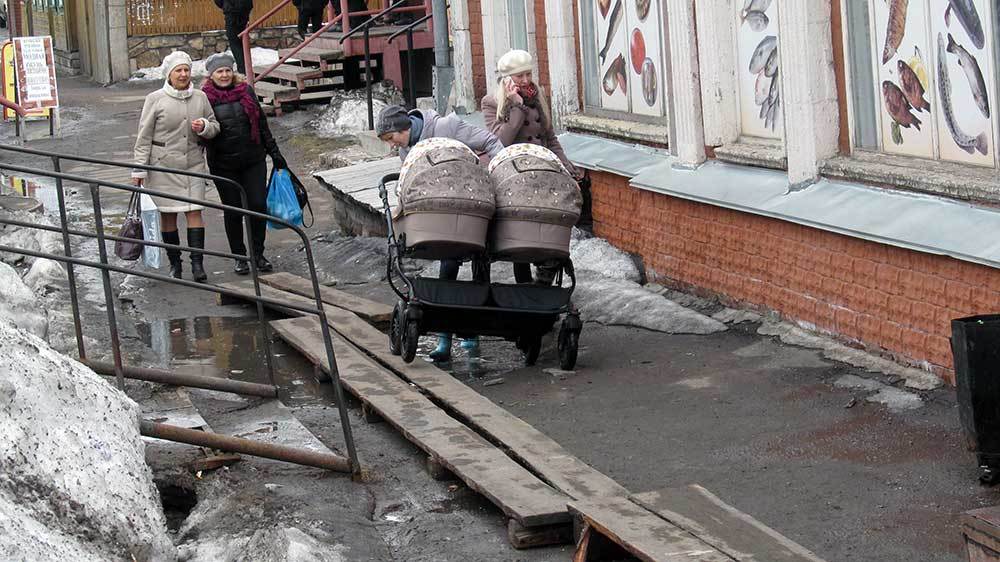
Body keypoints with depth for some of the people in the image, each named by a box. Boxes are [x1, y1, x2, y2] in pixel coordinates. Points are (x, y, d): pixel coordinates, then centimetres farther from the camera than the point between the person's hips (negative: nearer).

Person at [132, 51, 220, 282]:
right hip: (163, 165, -2)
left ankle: (197, 263, -5)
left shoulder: (200, 98, 6)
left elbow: (215, 126, 16)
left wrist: (205, 127, -8)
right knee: (167, 214, 4)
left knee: (194, 211, -6)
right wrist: (139, 169, -6)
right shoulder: (155, 100, -3)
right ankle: (174, 263, 15)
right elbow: (144, 137, -2)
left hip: (193, 164, 2)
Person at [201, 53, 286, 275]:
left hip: (253, 160, 2)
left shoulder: (246, 92, 6)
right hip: (224, 166, -2)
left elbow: (262, 124, 12)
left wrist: (274, 153, 13)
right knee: (233, 211, 4)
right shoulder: (205, 98, -1)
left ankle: (258, 254, 11)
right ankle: (239, 257, 16)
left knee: (258, 205, -3)